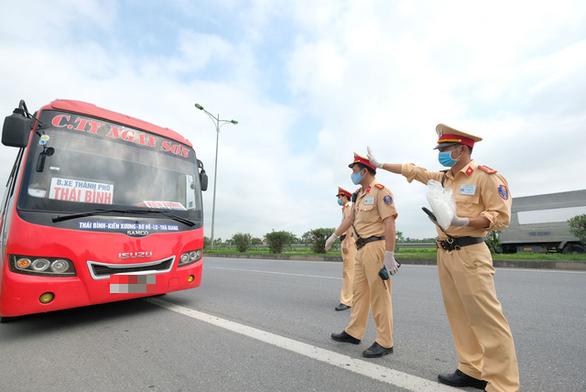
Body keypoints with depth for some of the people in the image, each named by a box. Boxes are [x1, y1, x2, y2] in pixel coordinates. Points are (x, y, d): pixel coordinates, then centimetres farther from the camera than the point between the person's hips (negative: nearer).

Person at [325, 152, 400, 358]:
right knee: (359, 291, 16)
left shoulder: (380, 191, -11)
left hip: (376, 247, -9)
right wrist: (334, 236, 34)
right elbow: (350, 218, 26)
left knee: (379, 295, 0)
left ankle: (385, 342, 14)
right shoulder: (360, 194, 16)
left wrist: (389, 255, -23)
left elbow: (389, 222, -19)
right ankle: (353, 332, 29)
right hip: (362, 249, 9)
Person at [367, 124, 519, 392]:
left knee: (485, 317, -4)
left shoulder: (486, 176, -6)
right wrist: (379, 164, 24)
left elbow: (501, 216, -10)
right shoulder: (442, 178, 14)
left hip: (470, 254, -7)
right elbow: (411, 170, 20)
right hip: (444, 253, 7)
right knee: (458, 314, 11)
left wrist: (463, 221, -24)